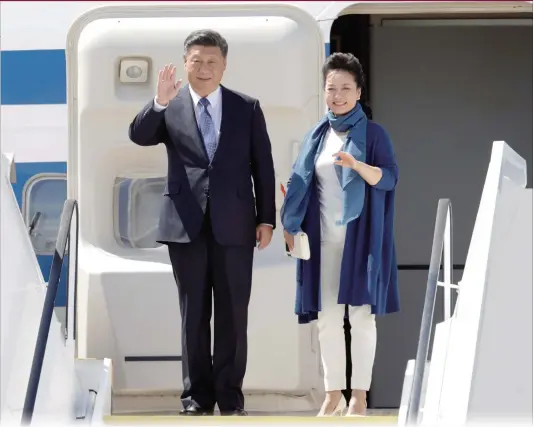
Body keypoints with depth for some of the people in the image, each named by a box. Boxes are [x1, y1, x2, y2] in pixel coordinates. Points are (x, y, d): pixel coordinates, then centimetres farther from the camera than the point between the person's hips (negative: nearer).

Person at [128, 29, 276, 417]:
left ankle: (230, 394, 10)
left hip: (234, 223, 0)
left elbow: (263, 166, 6)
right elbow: (139, 136, -13)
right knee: (194, 312, 6)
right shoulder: (169, 108, 3)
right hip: (186, 223, 0)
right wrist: (160, 102, -30)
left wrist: (266, 219, 1)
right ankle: (197, 393, 12)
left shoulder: (247, 108, 5)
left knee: (233, 313, 3)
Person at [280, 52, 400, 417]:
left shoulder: (373, 133, -2)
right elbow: (301, 184, 12)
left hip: (359, 237, -4)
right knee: (327, 317, 3)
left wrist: (357, 164, -30)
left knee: (361, 315, -3)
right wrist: (290, 226, 5)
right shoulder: (318, 136, 11)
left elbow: (390, 178, -13)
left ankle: (360, 395, 1)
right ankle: (334, 393, 9)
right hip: (324, 238, 4)